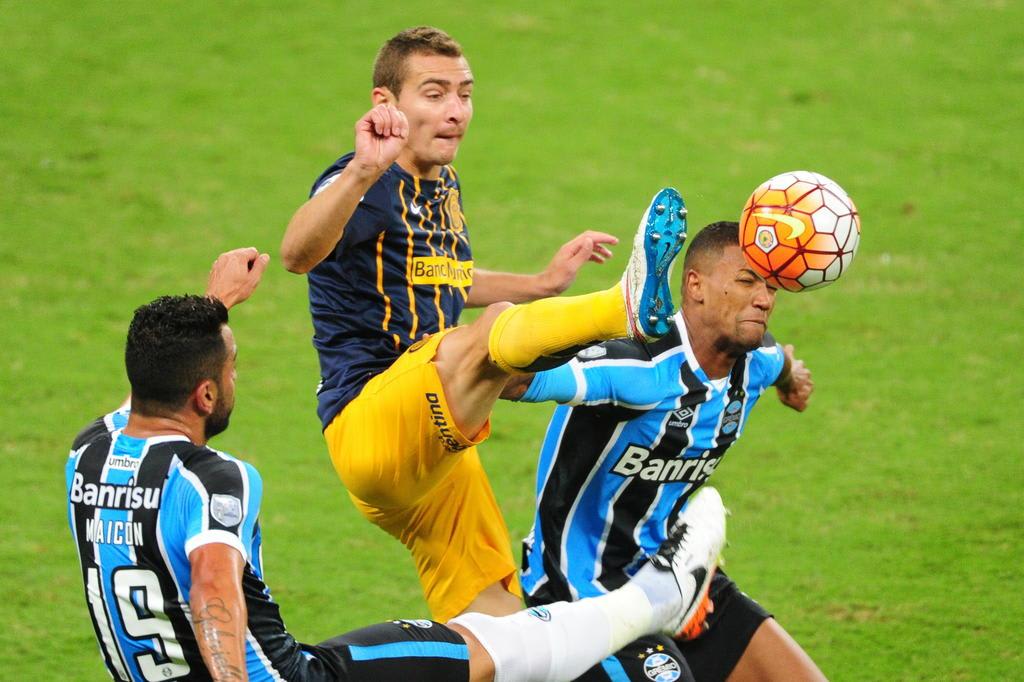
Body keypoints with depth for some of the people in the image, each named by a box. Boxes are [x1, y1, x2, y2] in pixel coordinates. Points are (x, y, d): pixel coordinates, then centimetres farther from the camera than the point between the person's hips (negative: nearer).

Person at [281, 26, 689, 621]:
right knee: (496, 329, -36)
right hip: (369, 421, -10)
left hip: (434, 449, 10)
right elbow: (298, 254, -35)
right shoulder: (372, 188, -12)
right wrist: (362, 172, -51)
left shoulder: (443, 187, 17)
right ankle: (632, 305, -60)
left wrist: (543, 284, 33)